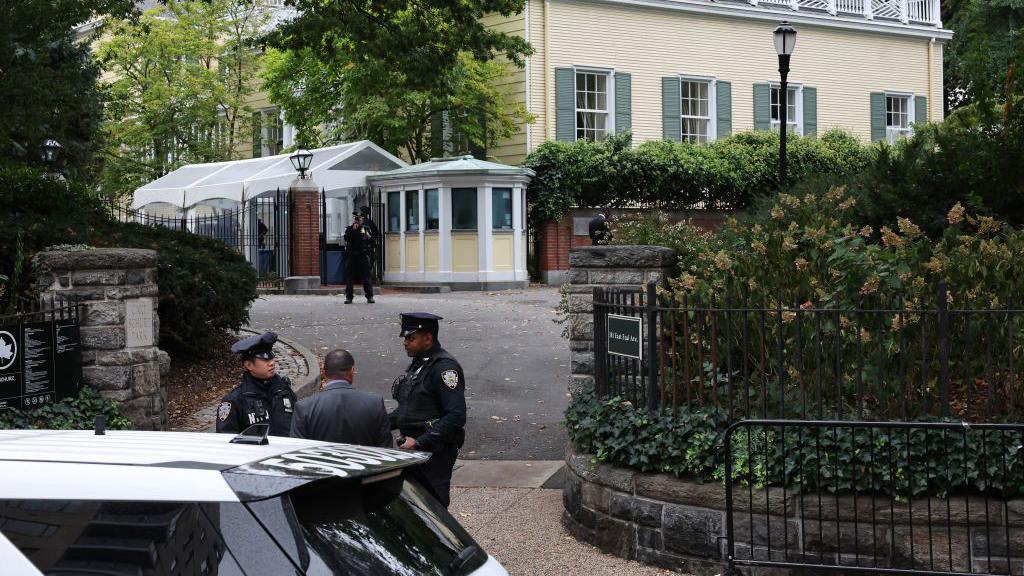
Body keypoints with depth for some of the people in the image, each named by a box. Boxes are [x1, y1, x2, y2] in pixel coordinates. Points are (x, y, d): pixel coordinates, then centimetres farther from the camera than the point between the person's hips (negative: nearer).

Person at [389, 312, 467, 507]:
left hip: (434, 453, -9)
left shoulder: (444, 367, -17)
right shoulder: (418, 364, 12)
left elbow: (456, 416, -24)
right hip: (415, 449, 9)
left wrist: (419, 443, -25)